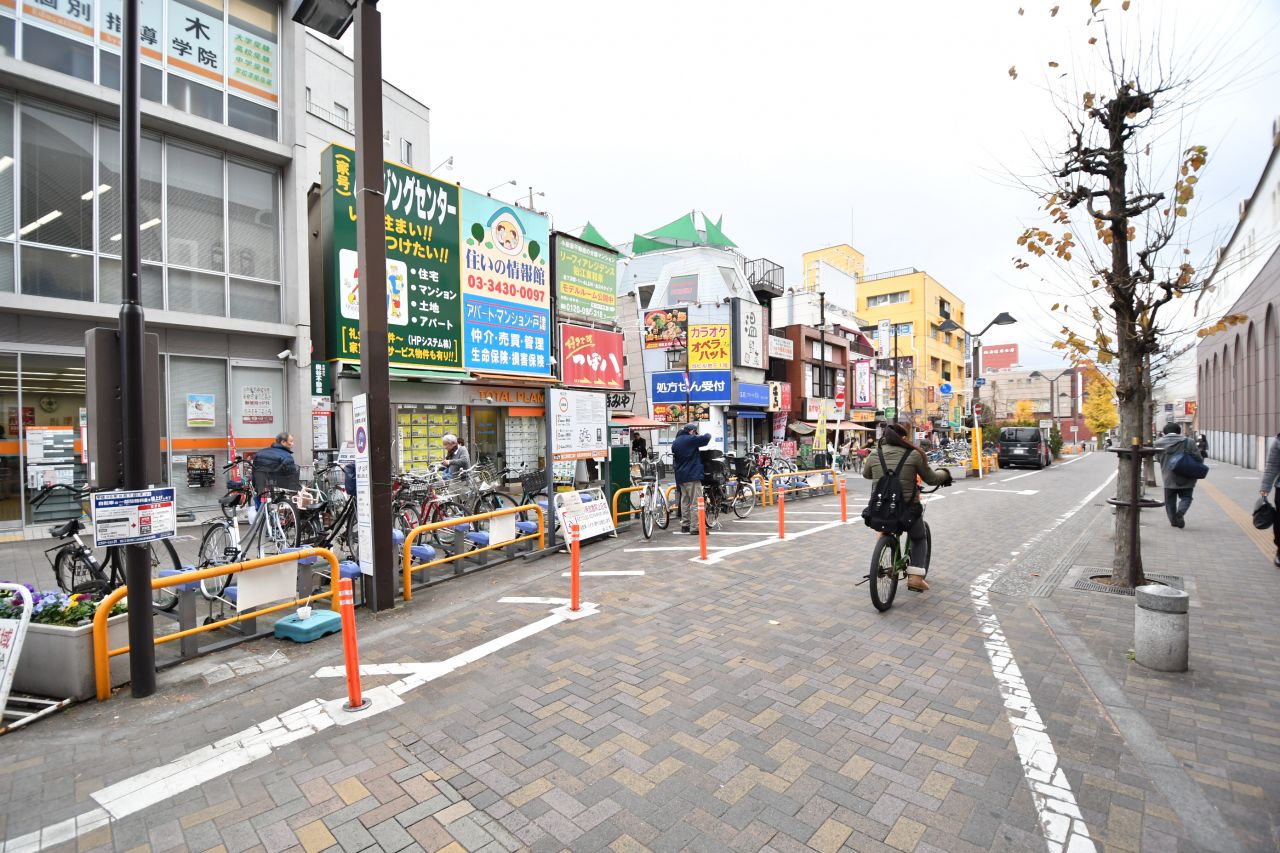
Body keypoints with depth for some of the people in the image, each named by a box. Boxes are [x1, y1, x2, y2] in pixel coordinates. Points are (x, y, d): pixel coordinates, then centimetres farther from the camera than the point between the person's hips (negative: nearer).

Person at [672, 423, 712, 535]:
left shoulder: (675, 443, 15)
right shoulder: (690, 439, -9)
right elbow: (706, 439, -19)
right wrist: (708, 434, 5)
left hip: (680, 476, 8)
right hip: (692, 475, -8)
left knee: (685, 501, 15)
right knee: (696, 501, -6)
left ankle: (685, 525, 20)